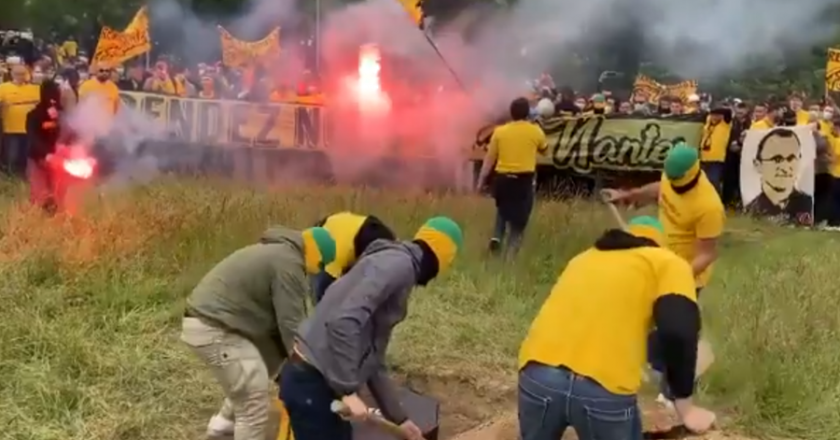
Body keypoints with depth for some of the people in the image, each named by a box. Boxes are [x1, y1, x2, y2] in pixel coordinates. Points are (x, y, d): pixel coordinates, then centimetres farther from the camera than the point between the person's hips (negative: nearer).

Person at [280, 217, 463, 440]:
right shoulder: (398, 264, -12)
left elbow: (373, 361, 23)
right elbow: (343, 321, -26)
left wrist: (399, 417, 28)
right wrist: (348, 390, -23)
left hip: (322, 381, 10)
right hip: (312, 382, -10)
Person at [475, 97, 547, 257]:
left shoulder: (500, 131, 3)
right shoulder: (535, 131, 1)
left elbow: (489, 159, 4)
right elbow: (544, 149, 22)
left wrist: (481, 181, 9)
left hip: (502, 179, 2)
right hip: (524, 180, -2)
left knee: (503, 211, 27)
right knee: (518, 220, 6)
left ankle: (496, 237, 4)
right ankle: (511, 253, -4)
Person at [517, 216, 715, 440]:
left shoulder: (584, 258, 29)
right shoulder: (667, 263, 14)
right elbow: (678, 331, -3)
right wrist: (685, 405, 5)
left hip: (538, 374, 4)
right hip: (605, 389, -4)